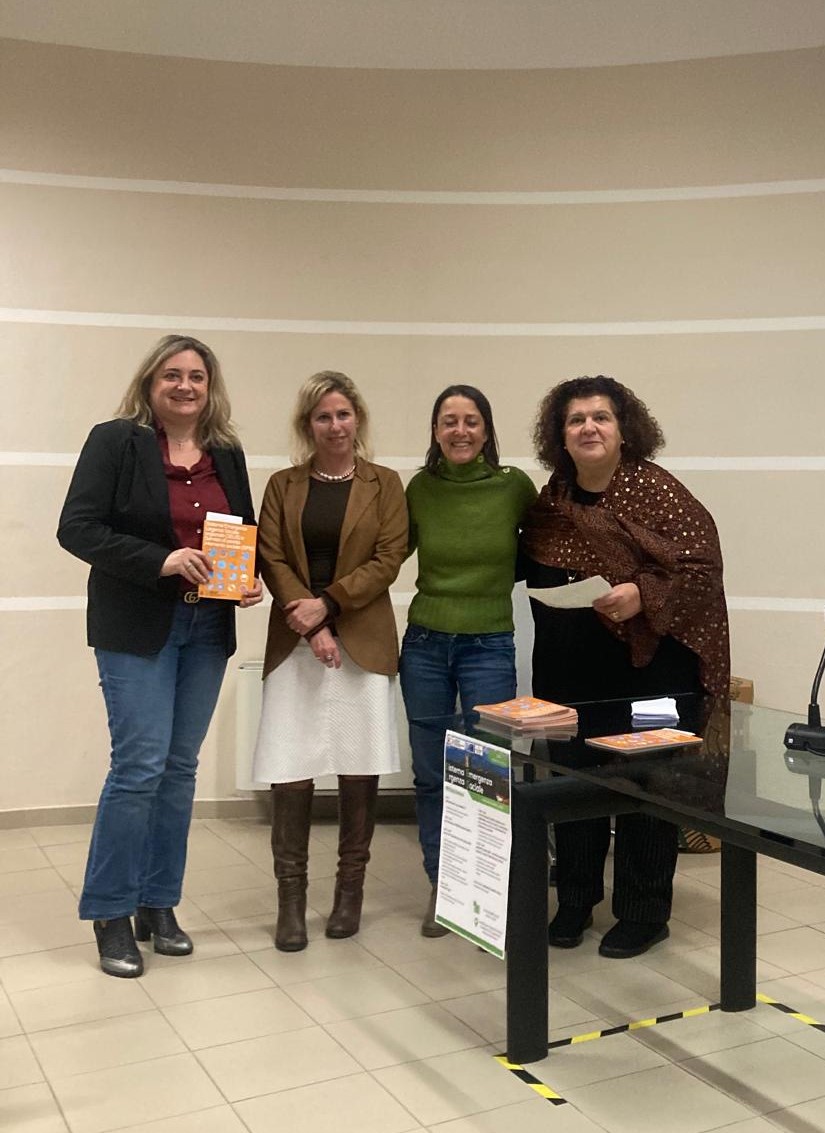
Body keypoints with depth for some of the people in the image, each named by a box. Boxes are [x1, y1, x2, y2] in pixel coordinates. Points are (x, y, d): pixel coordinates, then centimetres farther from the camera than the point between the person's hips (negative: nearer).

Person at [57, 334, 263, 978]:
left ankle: (158, 904, 22)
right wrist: (160, 561, -22)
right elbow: (77, 528, -11)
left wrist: (251, 580, -4)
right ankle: (110, 913, 10)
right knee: (140, 766, -7)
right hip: (137, 628, -5)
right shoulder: (116, 441, -5)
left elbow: (248, 533, 17)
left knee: (181, 767, 9)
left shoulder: (227, 454, 10)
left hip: (208, 629, 5)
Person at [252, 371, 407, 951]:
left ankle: (351, 889, 18)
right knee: (291, 773, -3)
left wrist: (327, 603, -11)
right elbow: (272, 560, 2)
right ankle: (292, 897, 9)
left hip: (364, 642, 0)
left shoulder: (384, 484, 7)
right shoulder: (283, 485, 10)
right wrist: (311, 627, -10)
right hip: (295, 643, 1)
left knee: (360, 770, 3)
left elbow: (388, 559, -2)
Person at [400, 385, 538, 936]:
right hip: (424, 642, 2)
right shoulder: (420, 487, 0)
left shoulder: (515, 486, -5)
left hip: (489, 646, -2)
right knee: (431, 774, 10)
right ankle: (441, 888, 26)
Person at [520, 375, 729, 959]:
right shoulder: (551, 499, 7)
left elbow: (703, 566, -14)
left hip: (650, 662, -5)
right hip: (570, 671, 5)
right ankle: (575, 901, 30)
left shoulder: (656, 489, -9)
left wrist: (642, 594, -26)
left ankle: (644, 914, 21)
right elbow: (534, 573, 16)